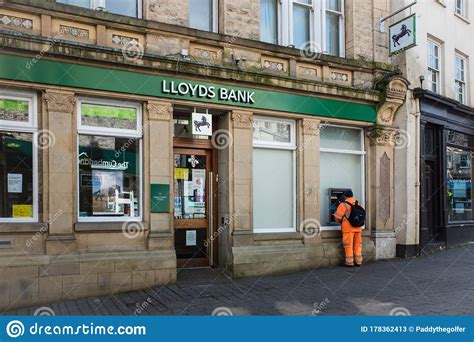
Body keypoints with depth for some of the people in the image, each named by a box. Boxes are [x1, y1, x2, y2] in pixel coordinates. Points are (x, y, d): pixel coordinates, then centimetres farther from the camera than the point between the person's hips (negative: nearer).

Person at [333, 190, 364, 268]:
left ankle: (349, 262, 4)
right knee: (357, 245, 12)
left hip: (348, 228, -5)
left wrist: (340, 221, 12)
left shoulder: (343, 205, -9)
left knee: (348, 245, 2)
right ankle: (358, 262, 16)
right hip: (358, 228, 5)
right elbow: (362, 215, 14)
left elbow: (337, 217, -10)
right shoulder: (358, 204, 9)